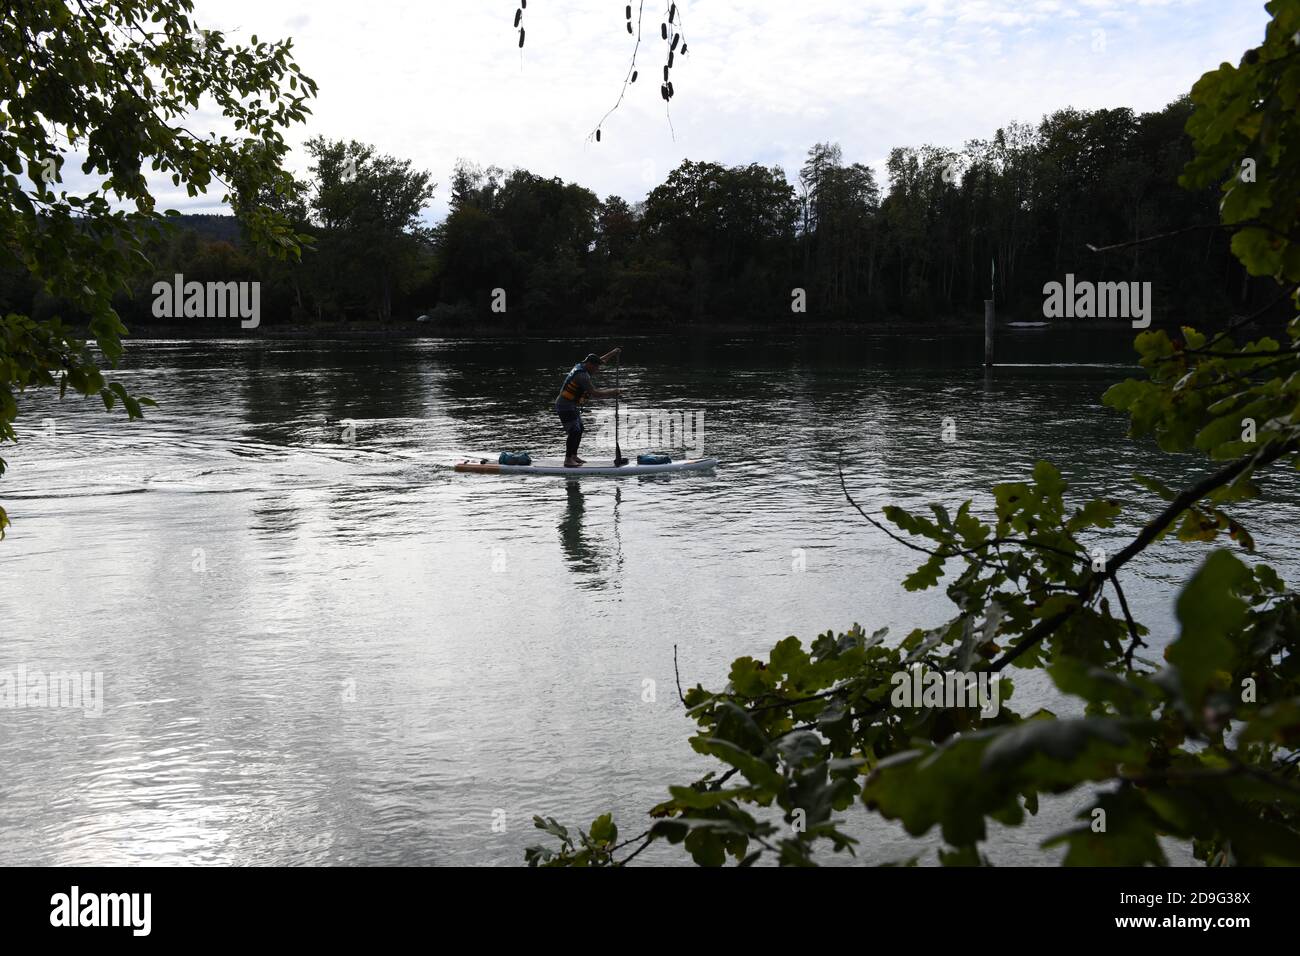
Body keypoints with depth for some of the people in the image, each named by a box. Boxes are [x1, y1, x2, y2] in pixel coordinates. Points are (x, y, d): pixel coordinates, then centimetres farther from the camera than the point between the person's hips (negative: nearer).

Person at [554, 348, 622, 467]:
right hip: (566, 407, -11)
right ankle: (568, 460, -8)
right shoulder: (582, 375, -24)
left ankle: (574, 456, 23)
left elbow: (599, 360, 21)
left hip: (572, 406, 11)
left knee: (579, 430, 15)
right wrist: (611, 392, -18)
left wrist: (613, 353, 15)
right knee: (574, 432, -11)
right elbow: (594, 393, -28)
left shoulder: (581, 365, 5)